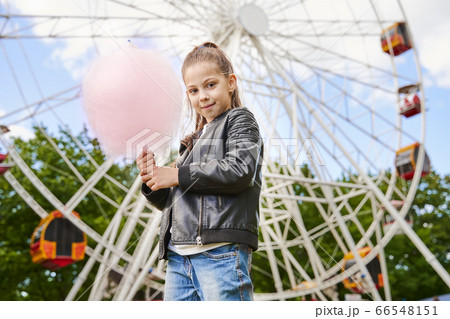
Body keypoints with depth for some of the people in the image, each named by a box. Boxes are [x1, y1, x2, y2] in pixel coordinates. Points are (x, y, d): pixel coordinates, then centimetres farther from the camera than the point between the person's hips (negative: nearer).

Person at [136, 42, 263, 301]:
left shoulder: (240, 119, 6)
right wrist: (152, 181, 5)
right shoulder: (195, 141, 26)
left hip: (221, 250, -7)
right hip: (180, 255, 8)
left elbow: (240, 170, -14)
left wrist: (177, 175, -9)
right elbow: (171, 201, 27)